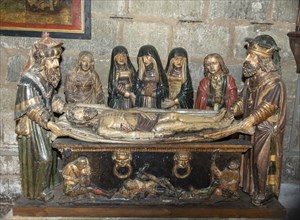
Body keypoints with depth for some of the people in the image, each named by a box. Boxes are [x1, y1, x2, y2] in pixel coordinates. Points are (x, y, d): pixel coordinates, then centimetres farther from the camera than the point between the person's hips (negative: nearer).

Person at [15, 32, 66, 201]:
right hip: (33, 125, -8)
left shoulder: (47, 76, 3)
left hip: (46, 121, 8)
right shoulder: (29, 79, -23)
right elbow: (31, 108, -24)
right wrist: (48, 123, -27)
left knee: (49, 154, 16)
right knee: (39, 158, 0)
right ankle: (36, 191, 18)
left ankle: (46, 186, 33)